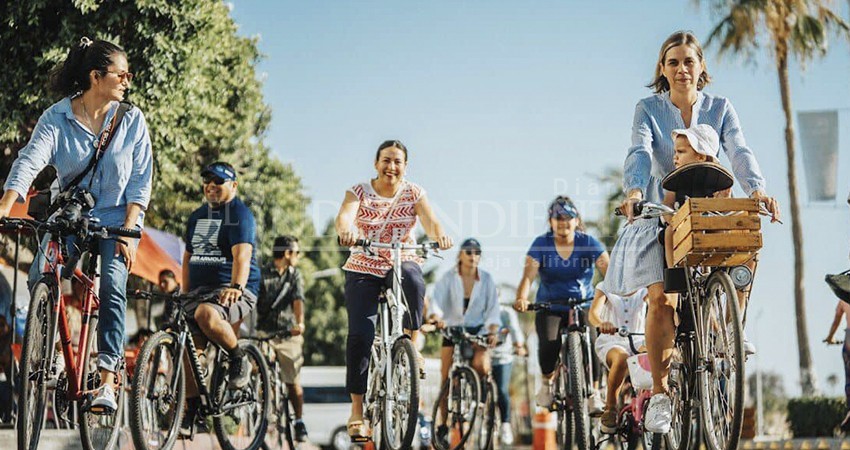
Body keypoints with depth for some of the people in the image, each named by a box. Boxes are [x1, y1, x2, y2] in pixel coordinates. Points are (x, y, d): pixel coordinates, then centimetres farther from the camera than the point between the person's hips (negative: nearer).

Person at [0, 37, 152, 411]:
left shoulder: (132, 120, -3)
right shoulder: (56, 118, -6)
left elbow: (140, 180, -3)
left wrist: (128, 231, -13)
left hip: (116, 217, -1)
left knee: (112, 286, -21)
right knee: (40, 278, -16)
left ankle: (107, 381, -25)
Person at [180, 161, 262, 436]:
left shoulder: (240, 214, -4)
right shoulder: (197, 217, 19)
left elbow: (242, 254, -19)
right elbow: (188, 257, 23)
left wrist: (236, 287, -34)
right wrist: (184, 295, 12)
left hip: (234, 292, -7)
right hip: (200, 290, 7)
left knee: (207, 315, -37)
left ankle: (238, 359, -12)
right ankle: (192, 413, 5)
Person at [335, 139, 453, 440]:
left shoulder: (414, 193, 1)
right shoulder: (360, 192, -3)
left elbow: (429, 219, -17)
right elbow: (345, 214, -23)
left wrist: (439, 234, -42)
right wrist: (346, 230, -48)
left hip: (402, 263, 0)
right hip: (363, 269, 0)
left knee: (413, 280, -37)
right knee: (359, 334, -14)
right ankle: (356, 413, -7)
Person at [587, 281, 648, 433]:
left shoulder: (644, 289, 1)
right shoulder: (605, 287, -2)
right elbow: (593, 313, -19)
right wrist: (601, 324, -46)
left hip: (638, 342, 3)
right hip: (611, 342, -3)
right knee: (621, 358, -39)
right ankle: (610, 407, -18)